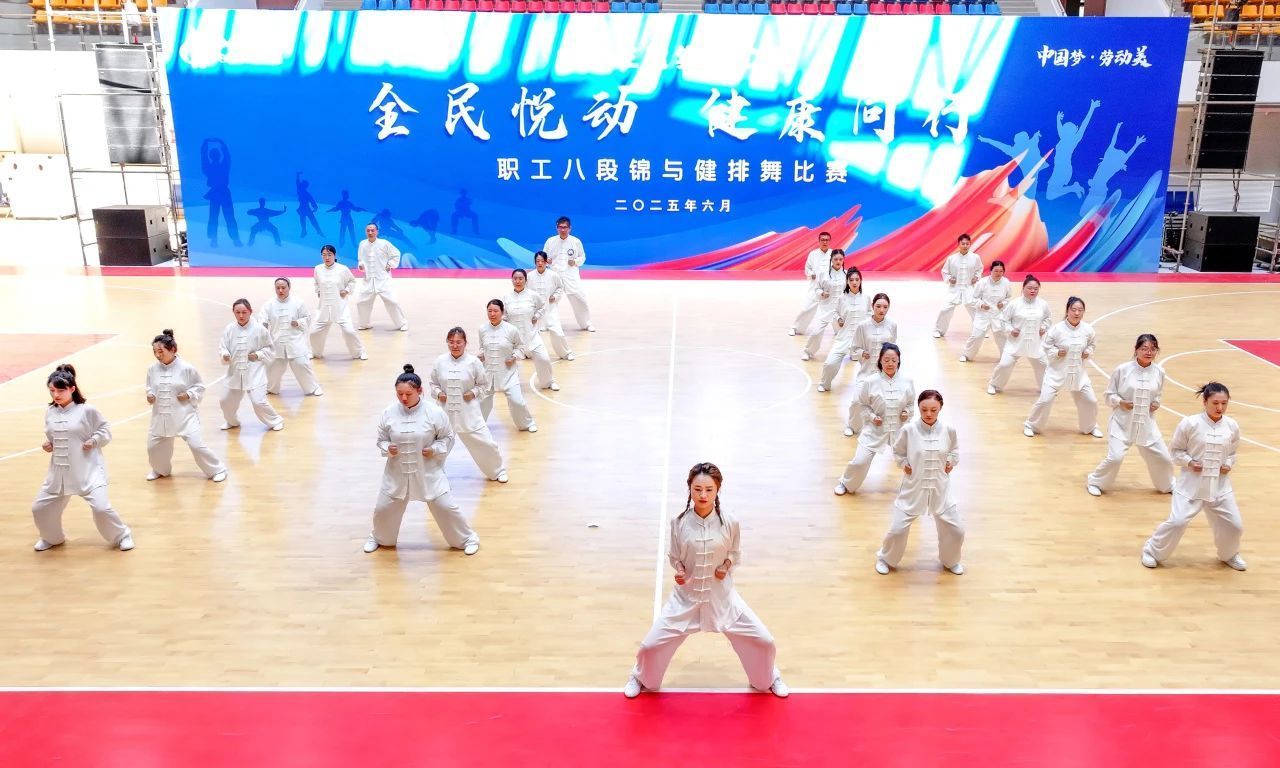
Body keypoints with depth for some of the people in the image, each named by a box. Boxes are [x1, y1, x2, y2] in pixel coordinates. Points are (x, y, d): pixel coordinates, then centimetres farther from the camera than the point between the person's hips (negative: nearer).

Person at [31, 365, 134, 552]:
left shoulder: (87, 410, -12)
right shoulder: (50, 413, 3)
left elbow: (105, 430, -3)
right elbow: (51, 436, 18)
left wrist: (94, 441, -19)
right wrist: (47, 445, -2)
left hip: (88, 470, -6)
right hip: (59, 471, 6)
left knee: (101, 507, -15)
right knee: (39, 507, 12)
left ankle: (122, 535, 11)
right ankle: (52, 538, 41)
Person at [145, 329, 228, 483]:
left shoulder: (186, 368, -13)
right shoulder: (152, 369, -2)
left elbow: (200, 387, -2)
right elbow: (150, 387, 13)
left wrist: (189, 395, -18)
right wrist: (150, 395, -7)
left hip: (184, 415, -5)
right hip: (161, 416, 5)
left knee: (197, 445, -10)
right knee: (153, 446, 13)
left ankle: (217, 469, 11)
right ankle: (161, 470, 44)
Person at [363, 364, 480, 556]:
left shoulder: (434, 412, -15)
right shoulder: (389, 413, -9)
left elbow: (448, 437, -2)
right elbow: (381, 440, 4)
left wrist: (435, 450, -18)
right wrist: (387, 449, -17)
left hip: (428, 471, -2)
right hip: (397, 472, 3)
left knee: (445, 507, 2)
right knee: (383, 509, 13)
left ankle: (467, 537, 26)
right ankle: (379, 537, 45)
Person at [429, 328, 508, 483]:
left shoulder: (473, 362, -9)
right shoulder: (440, 361, -4)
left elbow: (484, 384, 3)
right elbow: (433, 382, 10)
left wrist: (474, 393, -13)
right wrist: (438, 393, -8)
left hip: (468, 411, -1)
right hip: (446, 410, 2)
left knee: (484, 442, 3)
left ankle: (497, 470, 27)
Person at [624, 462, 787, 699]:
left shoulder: (729, 522, -14)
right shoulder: (679, 522, -15)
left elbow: (735, 554, 4)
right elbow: (674, 557, 2)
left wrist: (727, 565, -14)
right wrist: (679, 570, -17)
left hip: (721, 596, 0)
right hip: (687, 596, 0)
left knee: (764, 642, 2)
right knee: (651, 645, 0)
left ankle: (767, 680, 38)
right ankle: (642, 679, 36)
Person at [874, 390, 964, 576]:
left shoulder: (948, 430, -9)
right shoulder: (908, 430, -16)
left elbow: (955, 450, 12)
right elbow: (897, 451, 1)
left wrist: (951, 461, -4)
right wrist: (903, 464, -13)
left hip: (940, 488, 2)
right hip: (913, 488, -2)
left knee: (956, 530, 11)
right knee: (897, 529, 2)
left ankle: (951, 561, 41)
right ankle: (885, 559, 32)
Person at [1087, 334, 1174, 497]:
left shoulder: (1159, 373, -2)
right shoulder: (1122, 369, -12)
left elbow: (1158, 394, 16)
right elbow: (1108, 394, -3)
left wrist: (1156, 404, -4)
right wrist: (1120, 402, -21)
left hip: (1146, 424, 4)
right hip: (1122, 422, -4)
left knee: (1163, 457, 11)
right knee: (1115, 457, -14)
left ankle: (1168, 485, 41)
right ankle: (1094, 482, 12)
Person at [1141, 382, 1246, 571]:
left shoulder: (1232, 426, -3)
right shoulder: (1190, 424, -14)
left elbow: (1232, 452, 13)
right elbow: (1176, 449, -3)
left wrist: (1229, 464, -6)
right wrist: (1188, 462, -19)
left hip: (1219, 485, 4)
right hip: (1192, 483, -4)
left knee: (1234, 525, 10)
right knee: (1177, 522, -10)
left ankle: (1229, 555, 41)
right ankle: (1152, 551, 13)